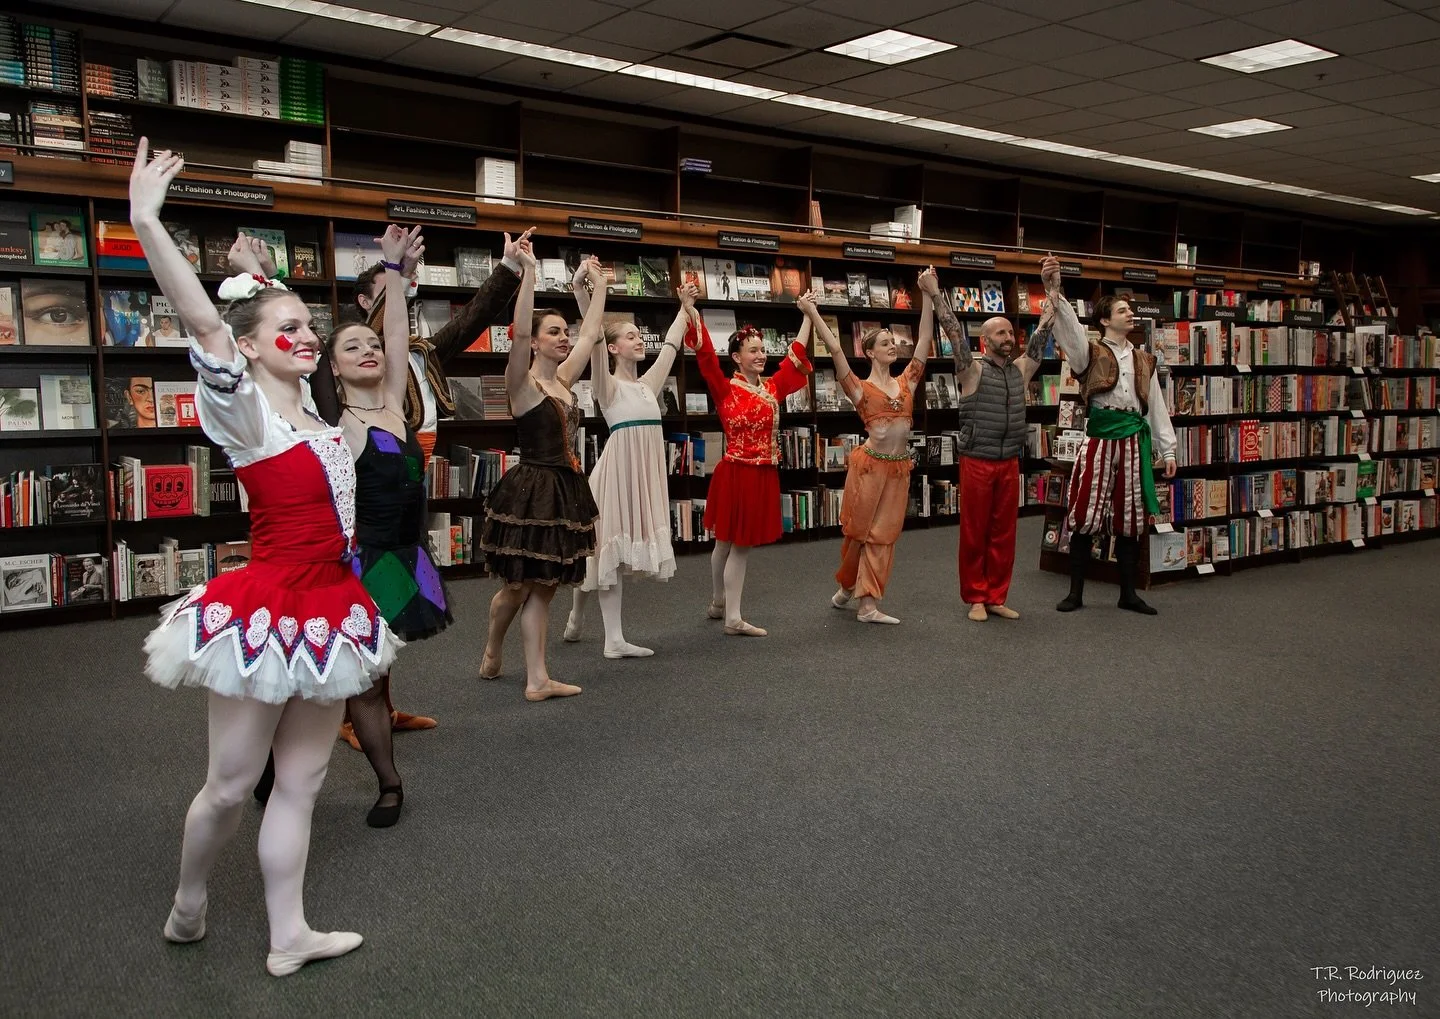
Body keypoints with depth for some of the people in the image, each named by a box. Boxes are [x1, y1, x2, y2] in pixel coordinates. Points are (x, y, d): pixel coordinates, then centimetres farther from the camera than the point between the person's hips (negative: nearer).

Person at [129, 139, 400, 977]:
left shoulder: (309, 403, 8)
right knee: (231, 786, 6)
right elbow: (207, 322, -28)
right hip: (267, 611, -7)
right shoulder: (246, 413, -12)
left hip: (328, 609, 7)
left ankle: (289, 937, 22)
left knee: (301, 781, 12)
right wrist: (147, 223, -36)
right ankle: (189, 902, 34)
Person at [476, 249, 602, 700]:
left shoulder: (563, 379, 10)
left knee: (541, 587, 9)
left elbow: (590, 334, 18)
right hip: (531, 490, -6)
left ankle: (537, 678, 12)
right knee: (519, 585, 8)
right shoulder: (521, 382, -9)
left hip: (565, 489, 7)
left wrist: (599, 285, 21)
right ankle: (492, 652, 33)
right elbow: (519, 332, -25)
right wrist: (528, 272, -28)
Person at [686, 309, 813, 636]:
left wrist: (808, 314, 23)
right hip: (736, 473, -6)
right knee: (734, 543, 2)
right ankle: (732, 618, 9)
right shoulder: (726, 389, -9)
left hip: (764, 475, 6)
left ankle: (719, 604, 29)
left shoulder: (772, 387, 8)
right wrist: (691, 310, -28)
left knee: (734, 543, 16)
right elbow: (706, 355, -20)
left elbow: (796, 354, 19)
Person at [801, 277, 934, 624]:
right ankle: (846, 586, 30)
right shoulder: (860, 388, -3)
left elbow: (925, 338, 9)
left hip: (900, 466, 5)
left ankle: (868, 604, 8)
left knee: (884, 535, 5)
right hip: (870, 463, -4)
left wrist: (927, 294, 7)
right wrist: (811, 314, -21)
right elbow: (835, 350, -13)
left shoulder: (906, 382, 10)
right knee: (859, 531, 5)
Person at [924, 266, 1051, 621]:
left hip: (1010, 463, 5)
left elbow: (1041, 336, 9)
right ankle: (976, 598, 13)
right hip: (977, 462, -5)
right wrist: (935, 293, -23)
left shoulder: (1021, 370, 10)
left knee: (1004, 533, 8)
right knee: (974, 533, 3)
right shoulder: (973, 370, -4)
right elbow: (956, 334, -14)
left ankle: (997, 598, 17)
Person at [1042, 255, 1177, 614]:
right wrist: (1054, 292, -33)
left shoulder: (1144, 361, 16)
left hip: (1133, 441, 4)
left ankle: (1128, 593, 20)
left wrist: (1168, 449, 11)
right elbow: (1070, 329, -17)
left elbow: (1157, 406, 16)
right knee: (1085, 515, -3)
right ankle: (1076, 592, 8)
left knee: (1130, 518, 9)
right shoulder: (1091, 353, 3)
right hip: (1098, 439, -4)